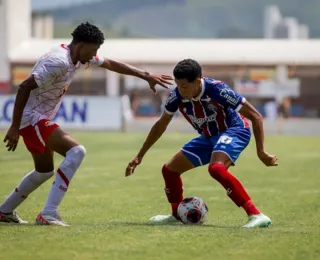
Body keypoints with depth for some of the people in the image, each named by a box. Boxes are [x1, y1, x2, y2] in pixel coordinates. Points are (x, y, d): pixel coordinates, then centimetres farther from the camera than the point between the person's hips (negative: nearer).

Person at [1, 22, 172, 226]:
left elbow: (111, 64, 20)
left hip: (40, 119, 11)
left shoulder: (80, 57, 6)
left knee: (45, 171, 23)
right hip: (32, 118, -11)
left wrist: (146, 76, 16)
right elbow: (24, 88, -25)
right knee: (76, 152, -21)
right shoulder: (59, 62, -23)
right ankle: (49, 213, -24)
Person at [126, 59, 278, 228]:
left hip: (234, 130, -7)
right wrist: (140, 156, 9)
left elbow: (255, 116, -24)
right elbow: (161, 125, 7)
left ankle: (256, 215, -35)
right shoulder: (176, 96, -13)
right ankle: (177, 214, 32)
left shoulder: (216, 90, -30)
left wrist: (260, 152, -29)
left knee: (216, 168, -36)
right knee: (169, 169, 7)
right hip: (209, 137, 7)